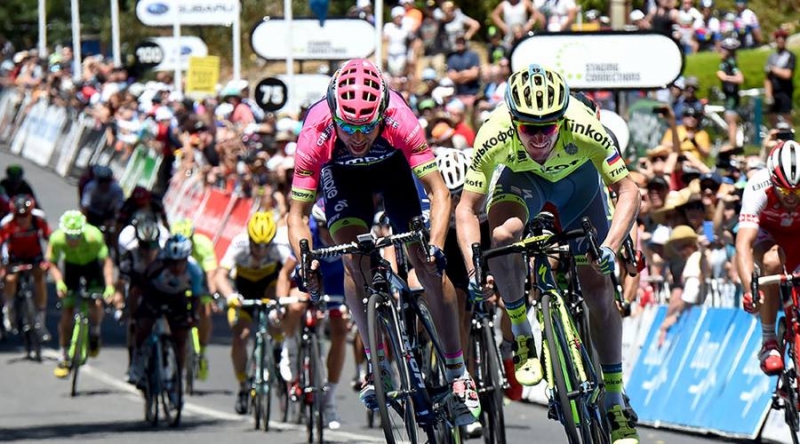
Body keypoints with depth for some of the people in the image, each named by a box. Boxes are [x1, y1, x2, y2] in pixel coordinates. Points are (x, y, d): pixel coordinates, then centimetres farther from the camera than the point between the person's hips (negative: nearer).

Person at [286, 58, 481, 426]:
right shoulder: (316, 134, -37)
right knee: (354, 255, -22)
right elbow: (298, 213, -30)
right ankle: (378, 364, -8)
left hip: (393, 164, 0)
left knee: (425, 261, -11)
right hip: (341, 173, 0)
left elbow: (438, 191, -37)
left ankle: (458, 372, -1)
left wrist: (435, 245, -52)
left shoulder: (399, 120, -40)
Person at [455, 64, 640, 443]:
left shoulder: (583, 128, -39)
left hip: (578, 177, 0)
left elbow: (628, 191, -34)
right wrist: (474, 267, -45)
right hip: (521, 179, 0)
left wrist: (610, 247, -48)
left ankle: (615, 401, 8)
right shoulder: (495, 135, -37)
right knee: (503, 234, -33)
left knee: (597, 286, -5)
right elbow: (467, 208, -31)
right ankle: (522, 336, -8)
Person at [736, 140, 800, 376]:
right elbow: (743, 244, -44)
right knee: (772, 262, -34)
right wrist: (749, 289, -59)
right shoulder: (759, 188, -37)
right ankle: (768, 343, -24)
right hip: (767, 233, -2)